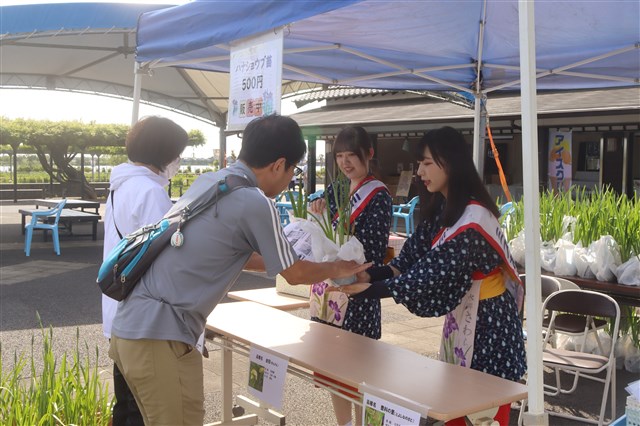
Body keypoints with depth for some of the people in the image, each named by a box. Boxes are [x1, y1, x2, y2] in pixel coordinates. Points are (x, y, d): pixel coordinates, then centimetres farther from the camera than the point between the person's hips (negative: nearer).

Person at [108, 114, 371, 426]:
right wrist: (337, 269, 18)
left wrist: (298, 262, 28)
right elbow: (294, 274, -1)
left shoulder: (207, 182, 10)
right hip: (158, 336, -9)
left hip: (133, 325, 9)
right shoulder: (254, 203, -15)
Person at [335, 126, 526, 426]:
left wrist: (372, 289, -27)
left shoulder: (473, 219, -26)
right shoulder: (443, 208, 4)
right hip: (461, 314, 8)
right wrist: (370, 275, -15)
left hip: (488, 319, -8)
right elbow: (413, 258, 0)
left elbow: (434, 272, -29)